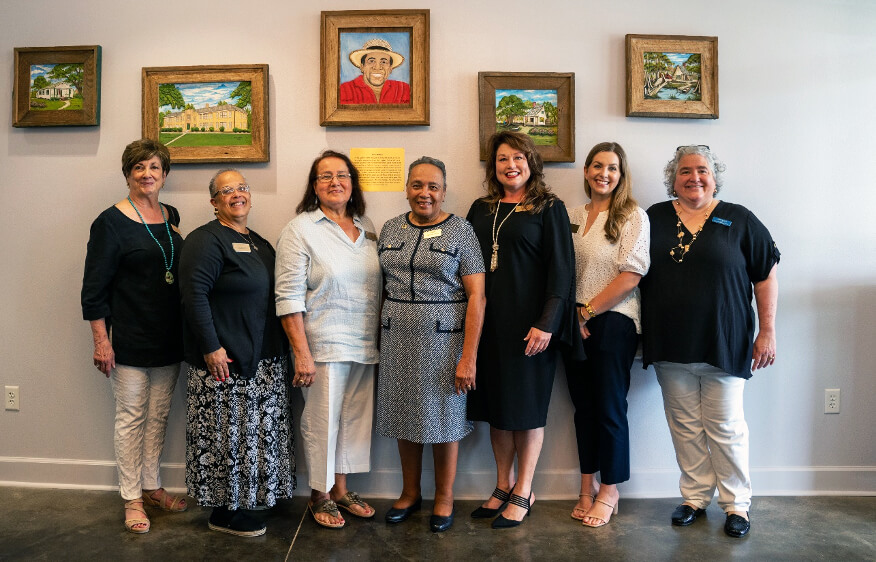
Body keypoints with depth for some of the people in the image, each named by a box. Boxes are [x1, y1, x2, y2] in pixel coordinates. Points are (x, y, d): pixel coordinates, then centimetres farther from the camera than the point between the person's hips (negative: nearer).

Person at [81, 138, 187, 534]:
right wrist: (101, 340, -13)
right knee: (131, 417, 5)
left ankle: (151, 486, 30)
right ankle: (132, 498, 20)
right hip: (130, 339, -6)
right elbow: (94, 288, -10)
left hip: (169, 338, 6)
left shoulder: (171, 217, 9)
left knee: (159, 415, 14)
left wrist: (187, 330, 13)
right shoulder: (111, 222, -9)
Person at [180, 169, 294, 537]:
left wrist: (280, 348, 16)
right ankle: (224, 513, 17)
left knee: (255, 432, 15)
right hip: (225, 359, -8)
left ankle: (247, 495, 30)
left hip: (263, 358, 8)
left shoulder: (258, 242, 15)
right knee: (227, 433, 1)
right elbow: (194, 295, -19)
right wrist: (211, 347, -22)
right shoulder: (206, 240, -10)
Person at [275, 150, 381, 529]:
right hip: (322, 346, -5)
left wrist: (379, 340, 10)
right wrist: (302, 353, -16)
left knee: (354, 418, 13)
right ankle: (319, 496, 25)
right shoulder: (300, 229, -6)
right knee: (322, 421, 4)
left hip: (365, 347, 5)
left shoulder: (366, 228, 11)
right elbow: (289, 298, -11)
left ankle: (341, 489, 32)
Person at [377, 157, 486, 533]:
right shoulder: (390, 229, 7)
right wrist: (380, 340, 7)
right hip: (397, 340, 4)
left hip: (443, 339, -4)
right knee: (405, 416, 13)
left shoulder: (460, 230, -6)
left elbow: (476, 295, -9)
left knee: (443, 417, 8)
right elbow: (384, 286, 13)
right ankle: (410, 493, 33)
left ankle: (444, 498, 28)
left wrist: (468, 357, -15)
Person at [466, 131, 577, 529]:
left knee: (526, 404, 5)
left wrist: (546, 324, -15)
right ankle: (503, 485, 26)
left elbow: (560, 269, -7)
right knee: (494, 402, 10)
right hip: (487, 321, 5)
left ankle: (523, 493, 19)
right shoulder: (481, 209, 12)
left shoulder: (549, 209, -1)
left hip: (528, 323, -4)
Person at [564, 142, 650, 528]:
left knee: (609, 408, 4)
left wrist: (586, 312, -12)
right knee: (583, 405, 12)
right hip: (575, 323, 5)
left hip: (613, 322, -5)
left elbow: (630, 276, -13)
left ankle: (609, 492, 21)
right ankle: (588, 486, 26)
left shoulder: (633, 217, -4)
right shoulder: (573, 216, 10)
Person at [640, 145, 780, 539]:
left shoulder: (739, 220, 2)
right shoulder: (655, 218, 7)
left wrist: (767, 332, -3)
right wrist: (638, 332, 5)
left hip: (724, 344, -2)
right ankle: (694, 497, 24)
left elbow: (766, 275, 3)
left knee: (726, 425, 5)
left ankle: (736, 503, 21)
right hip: (670, 345, 2)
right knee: (685, 426, 10)